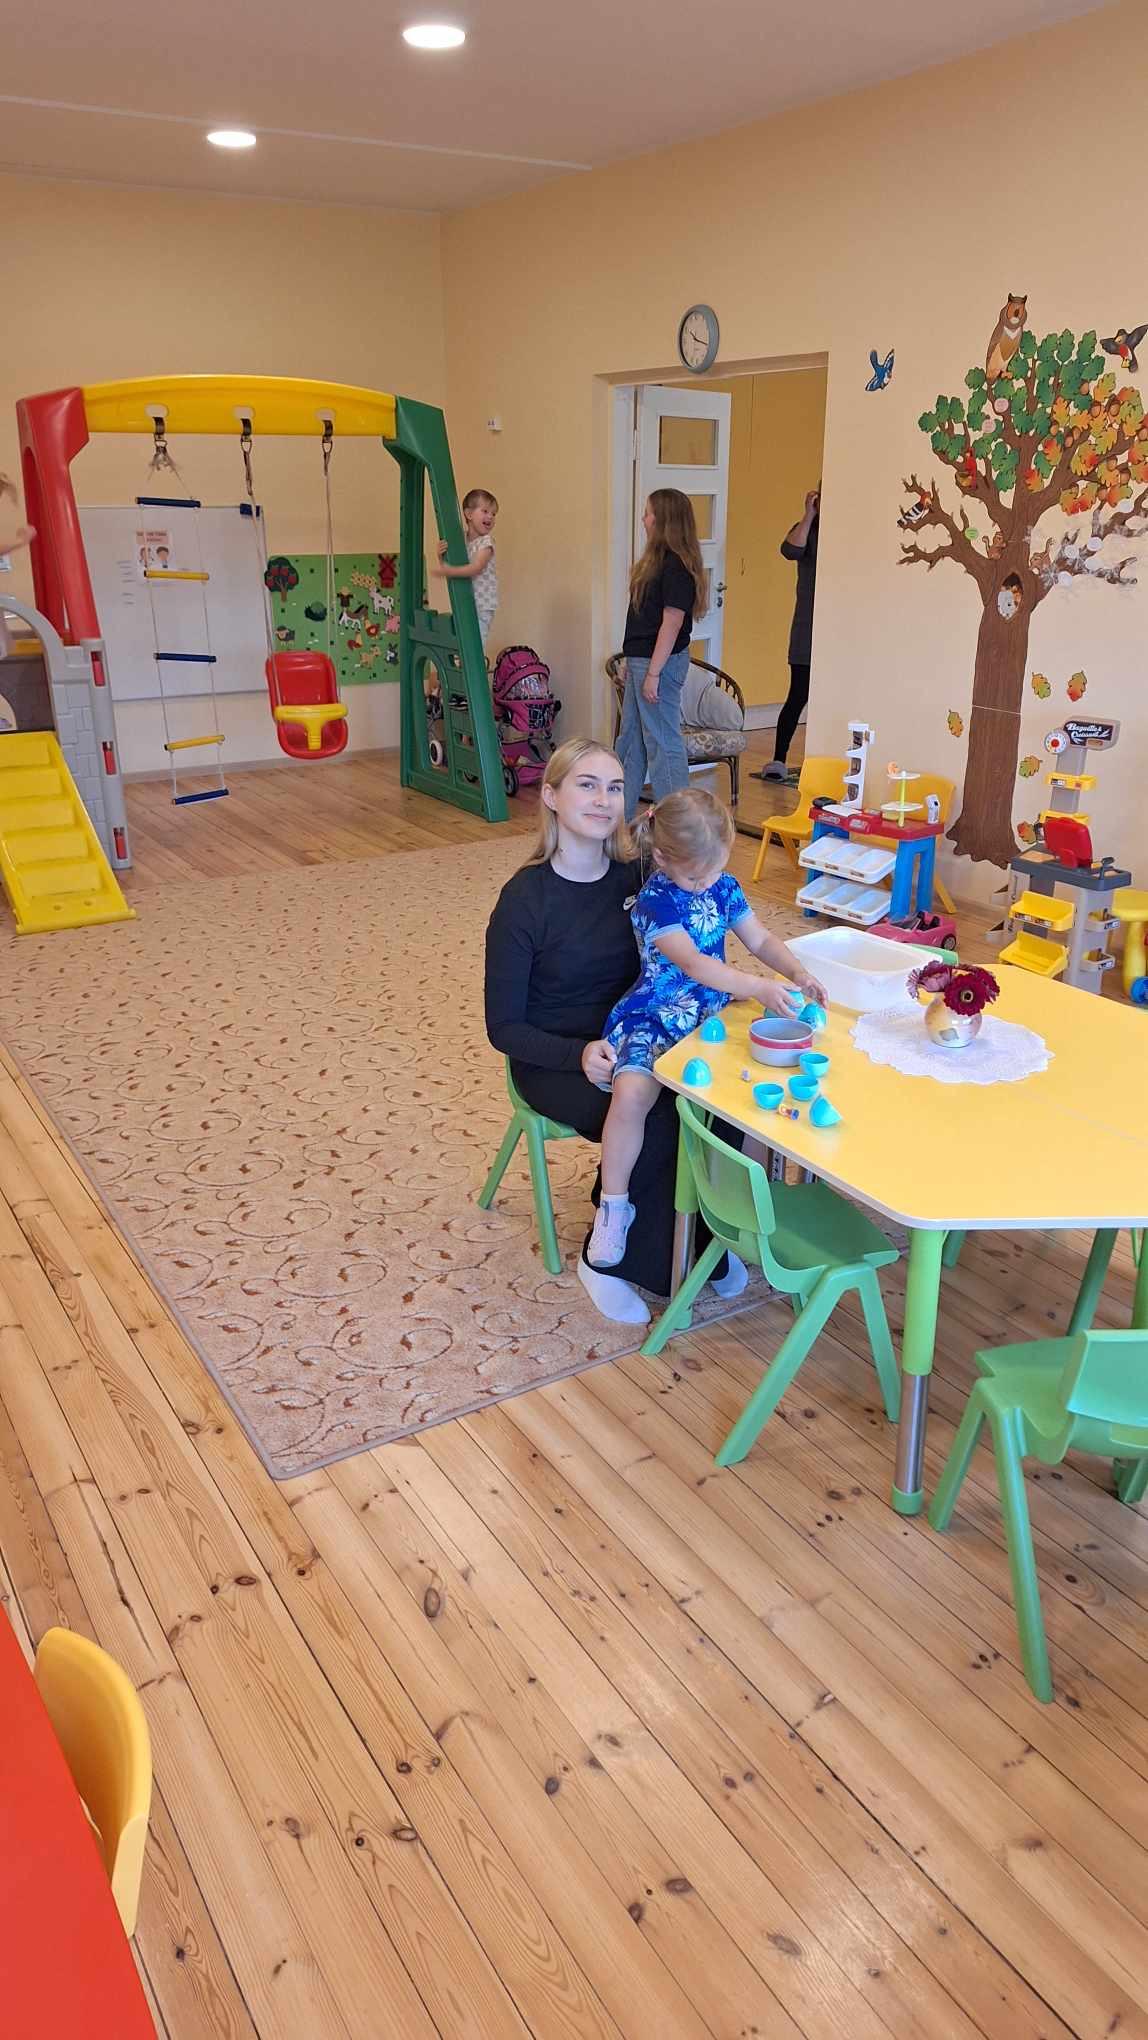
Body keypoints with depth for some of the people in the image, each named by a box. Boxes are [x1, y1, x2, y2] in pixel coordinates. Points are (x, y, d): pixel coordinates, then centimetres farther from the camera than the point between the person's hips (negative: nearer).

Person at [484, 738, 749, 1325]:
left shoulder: (637, 876, -1)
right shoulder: (526, 897, -14)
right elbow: (504, 1027, -11)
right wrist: (580, 1055, -26)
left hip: (632, 1041, 5)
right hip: (555, 1061, -4)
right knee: (657, 1128, -28)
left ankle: (702, 1236, 2)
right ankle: (609, 1260, -3)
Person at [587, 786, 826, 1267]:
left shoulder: (724, 886, 6)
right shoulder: (655, 902, -15)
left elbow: (761, 941, 12)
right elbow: (694, 964, -26)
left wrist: (798, 974, -8)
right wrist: (758, 987, -37)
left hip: (711, 1012, 6)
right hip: (654, 1021, -6)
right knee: (631, 1093, -32)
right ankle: (613, 1207, -11)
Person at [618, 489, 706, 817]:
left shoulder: (676, 565, -17)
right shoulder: (659, 559, 12)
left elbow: (673, 621, -20)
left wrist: (654, 673, -21)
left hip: (661, 662, -10)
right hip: (641, 660, 10)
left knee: (661, 742, -3)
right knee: (630, 738, 17)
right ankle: (619, 813, 28)